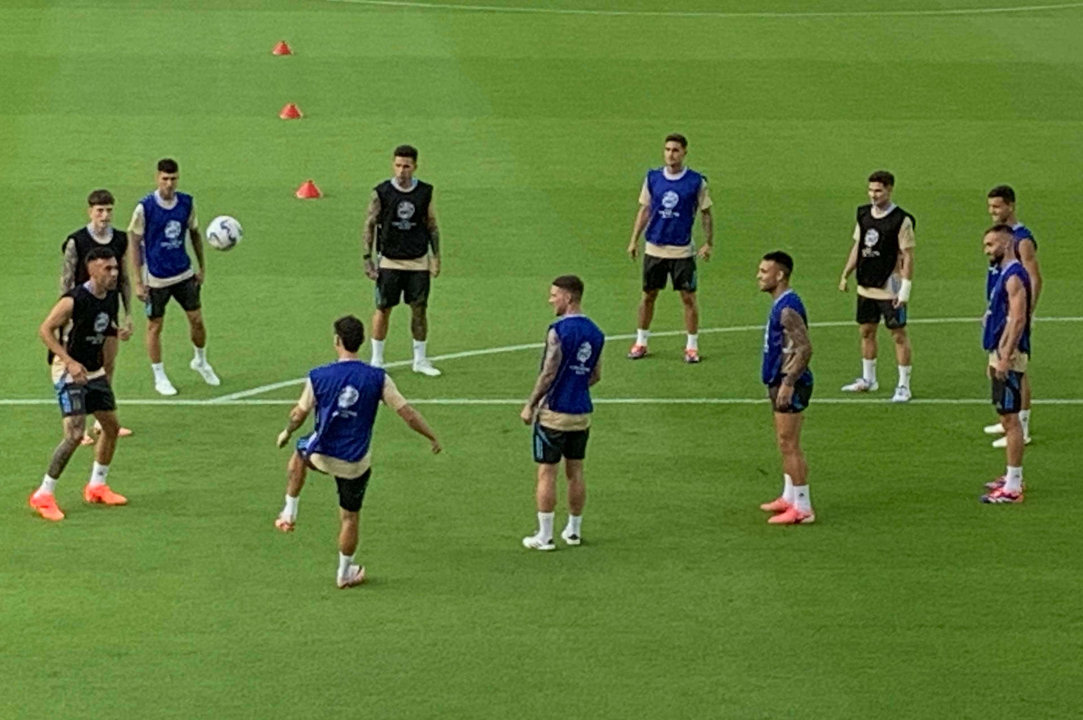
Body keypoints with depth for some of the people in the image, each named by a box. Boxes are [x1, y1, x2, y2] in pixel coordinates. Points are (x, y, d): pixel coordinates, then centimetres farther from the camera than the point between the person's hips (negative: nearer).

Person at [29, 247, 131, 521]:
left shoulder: (111, 297, 0)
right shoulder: (74, 301, -24)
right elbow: (45, 330, -20)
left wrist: (118, 332, -4)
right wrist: (70, 362, -28)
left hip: (94, 371, 8)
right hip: (69, 373, -8)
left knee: (111, 426, 14)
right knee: (75, 433, -17)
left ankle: (97, 487, 32)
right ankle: (43, 495, -7)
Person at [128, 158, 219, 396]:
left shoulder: (187, 203, -2)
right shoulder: (145, 207, -15)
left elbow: (195, 233, 12)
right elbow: (134, 244, -10)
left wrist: (202, 267, 13)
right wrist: (138, 282, -11)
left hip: (184, 274, 4)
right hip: (156, 278, -4)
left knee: (196, 319, 7)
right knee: (155, 326, 6)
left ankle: (201, 362, 34)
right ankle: (159, 377, 20)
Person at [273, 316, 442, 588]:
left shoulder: (318, 377, -14)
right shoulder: (377, 378, -15)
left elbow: (299, 415, -2)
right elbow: (408, 413, -10)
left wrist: (287, 433, 20)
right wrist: (432, 437, 6)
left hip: (321, 454, 0)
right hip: (356, 462, 0)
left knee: (300, 452, 37)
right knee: (350, 517, 18)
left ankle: (289, 514, 37)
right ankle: (345, 573, 32)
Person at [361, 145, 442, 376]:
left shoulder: (425, 192, 1)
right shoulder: (381, 193, -5)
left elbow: (432, 226, 10)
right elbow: (369, 225, -1)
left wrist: (436, 256, 5)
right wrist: (367, 258, -6)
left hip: (418, 261, 2)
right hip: (389, 261, -2)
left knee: (420, 309, 5)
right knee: (383, 309, 2)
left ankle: (420, 359, 16)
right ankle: (377, 360, 13)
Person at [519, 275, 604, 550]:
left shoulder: (559, 331, -17)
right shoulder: (595, 333, 6)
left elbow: (549, 373, -17)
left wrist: (530, 405, -9)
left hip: (554, 413, -7)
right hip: (582, 413, 7)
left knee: (547, 473, 0)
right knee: (575, 472, 15)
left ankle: (544, 536, 2)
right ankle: (574, 530, 22)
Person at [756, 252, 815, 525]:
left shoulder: (788, 308, -20)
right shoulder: (780, 304, 12)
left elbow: (805, 348, -25)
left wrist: (787, 384, -26)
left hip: (790, 384, -10)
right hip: (780, 381, 10)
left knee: (789, 446, -7)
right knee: (785, 444, 18)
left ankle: (802, 508, -3)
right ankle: (789, 497, 29)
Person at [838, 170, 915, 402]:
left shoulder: (901, 220, -13)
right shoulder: (864, 214, 6)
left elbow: (908, 256, -13)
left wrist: (905, 290, -17)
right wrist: (845, 275, 16)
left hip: (890, 287, -7)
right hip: (866, 285, 7)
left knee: (899, 334, -2)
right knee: (866, 331, 15)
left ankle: (904, 386, 4)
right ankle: (868, 380, 29)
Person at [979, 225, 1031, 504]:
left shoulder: (1014, 277, -15)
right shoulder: (1003, 274, 16)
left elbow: (1018, 319, -23)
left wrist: (1005, 358, -25)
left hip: (1010, 356, -11)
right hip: (1001, 355, 11)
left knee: (1010, 418, -9)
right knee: (1008, 417, 15)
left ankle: (1013, 488, -8)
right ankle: (1013, 478, 23)